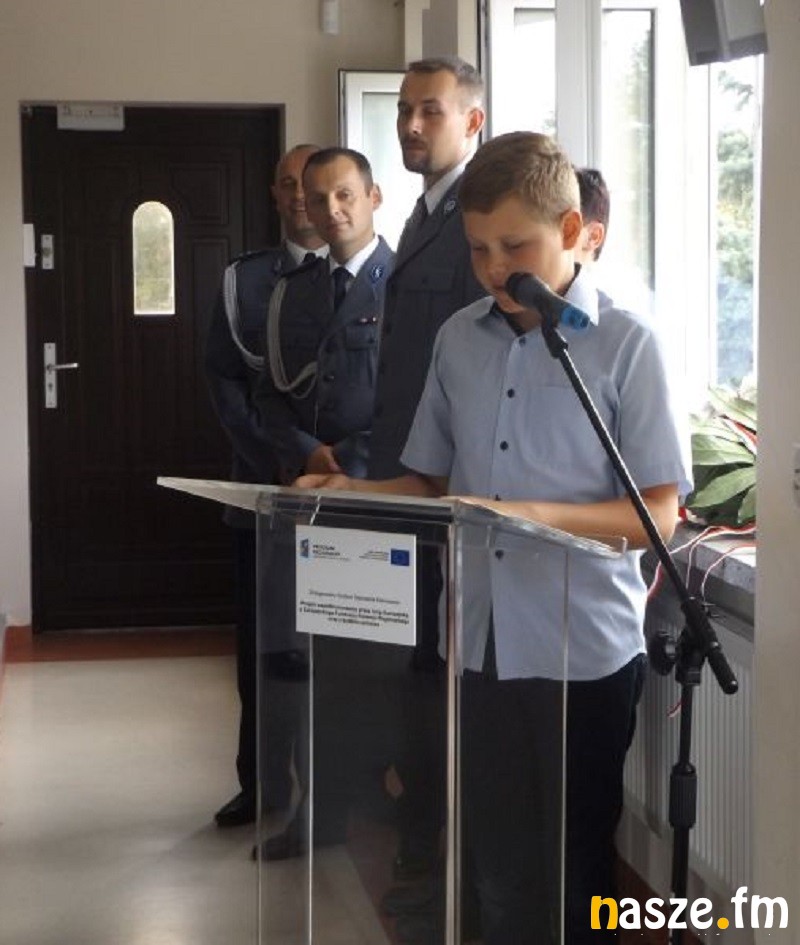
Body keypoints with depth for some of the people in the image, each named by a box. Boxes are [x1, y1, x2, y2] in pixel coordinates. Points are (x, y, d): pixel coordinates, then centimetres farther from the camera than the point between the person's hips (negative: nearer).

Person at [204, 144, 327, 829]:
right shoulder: (243, 280, 9)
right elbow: (224, 379, 4)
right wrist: (276, 462, -9)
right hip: (263, 489, 2)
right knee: (263, 644, 5)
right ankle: (262, 784, 15)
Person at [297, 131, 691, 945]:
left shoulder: (625, 344, -7)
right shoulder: (459, 339, 7)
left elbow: (658, 514, -10)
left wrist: (528, 515, -22)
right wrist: (357, 494, -5)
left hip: (583, 650, -4)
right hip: (479, 644, 4)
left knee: (575, 872, 9)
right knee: (499, 869, 11)